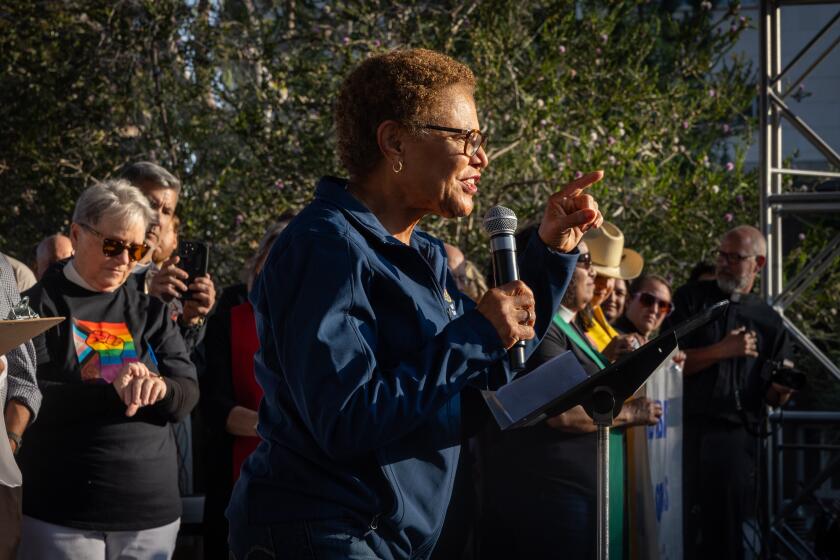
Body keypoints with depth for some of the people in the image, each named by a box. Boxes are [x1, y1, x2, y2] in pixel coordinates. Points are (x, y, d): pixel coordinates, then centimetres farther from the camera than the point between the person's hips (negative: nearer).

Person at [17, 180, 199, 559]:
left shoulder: (150, 312, 14)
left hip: (152, 513, 4)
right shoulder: (39, 305, 0)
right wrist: (111, 392, -24)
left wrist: (160, 389, -18)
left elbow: (188, 395, 6)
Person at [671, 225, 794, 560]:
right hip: (687, 432, -1)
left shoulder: (769, 322, 13)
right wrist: (722, 351, -11)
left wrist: (780, 392, -9)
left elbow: (773, 394, 14)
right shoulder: (691, 299, 8)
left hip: (737, 438, 1)